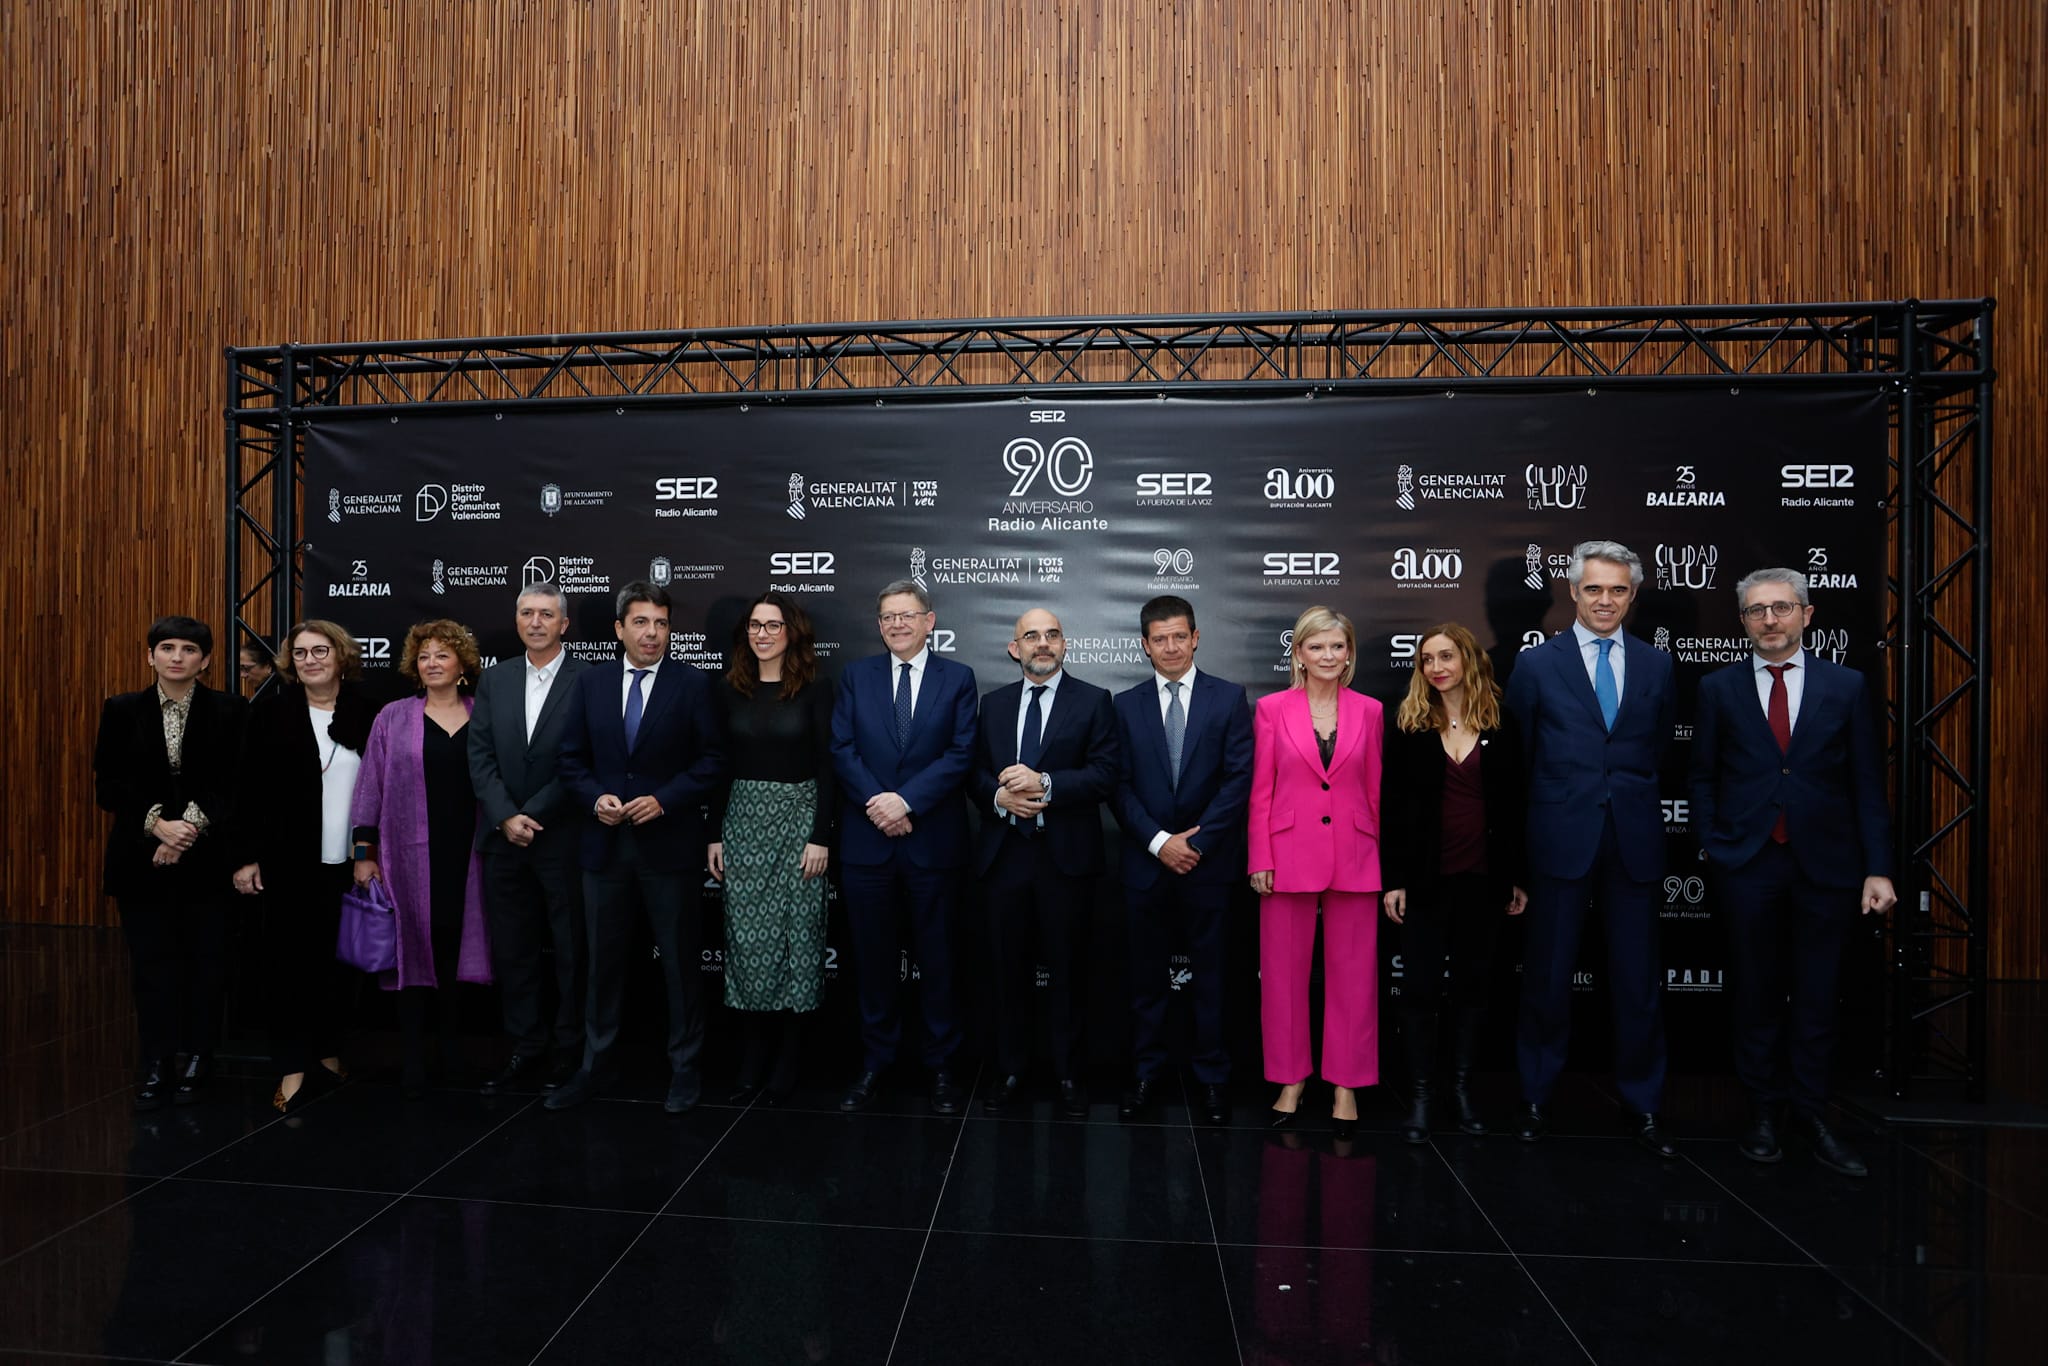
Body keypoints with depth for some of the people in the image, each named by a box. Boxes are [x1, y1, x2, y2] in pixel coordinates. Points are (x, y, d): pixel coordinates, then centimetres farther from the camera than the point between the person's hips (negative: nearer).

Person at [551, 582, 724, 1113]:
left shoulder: (693, 684, -4)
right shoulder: (589, 681, 6)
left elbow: (711, 759, -5)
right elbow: (572, 758, 9)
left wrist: (664, 800, -15)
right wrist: (595, 797, -9)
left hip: (669, 843, -3)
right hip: (605, 841, 3)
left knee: (680, 960, 6)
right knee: (602, 959, 13)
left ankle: (684, 1066, 21)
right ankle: (596, 1064, 28)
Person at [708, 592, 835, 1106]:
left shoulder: (815, 690, -3)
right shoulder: (731, 691, 7)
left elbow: (826, 767, -5)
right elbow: (720, 767, 9)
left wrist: (821, 836, -11)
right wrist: (714, 835, 5)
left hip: (797, 818, -3)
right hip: (743, 819, 3)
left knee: (794, 934, 1)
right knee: (745, 938, 3)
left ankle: (787, 1059, 13)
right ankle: (752, 1055, 15)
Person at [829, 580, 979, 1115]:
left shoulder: (957, 678, 2)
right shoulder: (856, 675, 7)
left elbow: (961, 753, -7)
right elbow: (841, 749, -1)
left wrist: (906, 800, -16)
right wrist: (877, 802, -14)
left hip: (932, 840, -1)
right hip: (866, 840, 2)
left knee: (936, 957, 8)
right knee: (872, 956, 10)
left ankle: (941, 1066, 22)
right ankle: (875, 1062, 25)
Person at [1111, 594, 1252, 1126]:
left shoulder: (1229, 699, 1)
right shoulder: (1126, 705, 5)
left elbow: (1239, 779, -5)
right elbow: (1120, 785, 0)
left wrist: (1197, 842, -12)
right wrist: (1159, 842, -11)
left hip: (1208, 862, -1)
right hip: (1146, 862, 1)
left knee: (1209, 974, 8)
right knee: (1147, 976, 10)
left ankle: (1212, 1077, 21)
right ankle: (1145, 1074, 22)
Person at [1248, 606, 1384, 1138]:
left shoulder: (1368, 711, 5)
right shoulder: (1272, 708, 1)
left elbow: (1377, 791, 8)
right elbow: (1260, 791, 1)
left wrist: (1387, 861, 5)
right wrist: (1260, 860, -4)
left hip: (1354, 857, 1)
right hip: (1290, 855, -1)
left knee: (1353, 973, 6)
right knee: (1285, 971, 6)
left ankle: (1347, 1085, 19)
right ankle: (1290, 1081, 21)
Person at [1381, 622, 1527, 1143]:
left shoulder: (1502, 724, 3)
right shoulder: (1407, 722, -1)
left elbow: (1515, 804, 6)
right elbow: (1391, 804, -2)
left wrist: (1518, 878, 5)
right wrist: (1392, 879, -7)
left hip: (1484, 876, 2)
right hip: (1426, 875, -1)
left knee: (1472, 982, 11)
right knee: (1421, 986, 3)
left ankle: (1462, 1086, 24)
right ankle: (1419, 1095, 13)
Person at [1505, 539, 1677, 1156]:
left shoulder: (1656, 665, 9)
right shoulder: (1537, 664, 1)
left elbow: (1658, 749, 15)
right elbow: (1517, 756, 5)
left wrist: (1631, 796, 9)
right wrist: (1556, 800, 7)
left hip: (1634, 841, 2)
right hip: (1563, 839, -2)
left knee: (1638, 978, 8)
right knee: (1548, 975, 5)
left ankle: (1642, 1105, 23)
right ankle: (1535, 1098, 19)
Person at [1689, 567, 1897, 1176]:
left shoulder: (1847, 686, 4)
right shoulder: (1719, 688, 3)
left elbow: (1867, 784, 2)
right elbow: (1703, 777, 6)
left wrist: (1878, 868, -2)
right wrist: (1712, 849, -2)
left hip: (1825, 865, 0)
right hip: (1748, 865, 0)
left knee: (1815, 998, 9)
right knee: (1757, 995, 8)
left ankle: (1812, 1118, 21)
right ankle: (1764, 1113, 21)